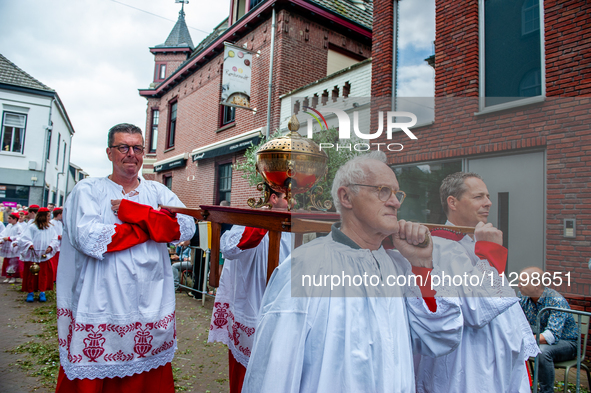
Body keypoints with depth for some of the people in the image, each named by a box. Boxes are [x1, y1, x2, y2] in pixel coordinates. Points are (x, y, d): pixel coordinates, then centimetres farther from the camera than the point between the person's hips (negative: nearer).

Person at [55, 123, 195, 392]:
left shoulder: (158, 191, 10)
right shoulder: (88, 189, 3)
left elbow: (186, 228, -6)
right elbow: (90, 240, -14)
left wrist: (132, 210, -11)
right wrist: (153, 225, -7)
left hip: (151, 309, 2)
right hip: (101, 309, -2)